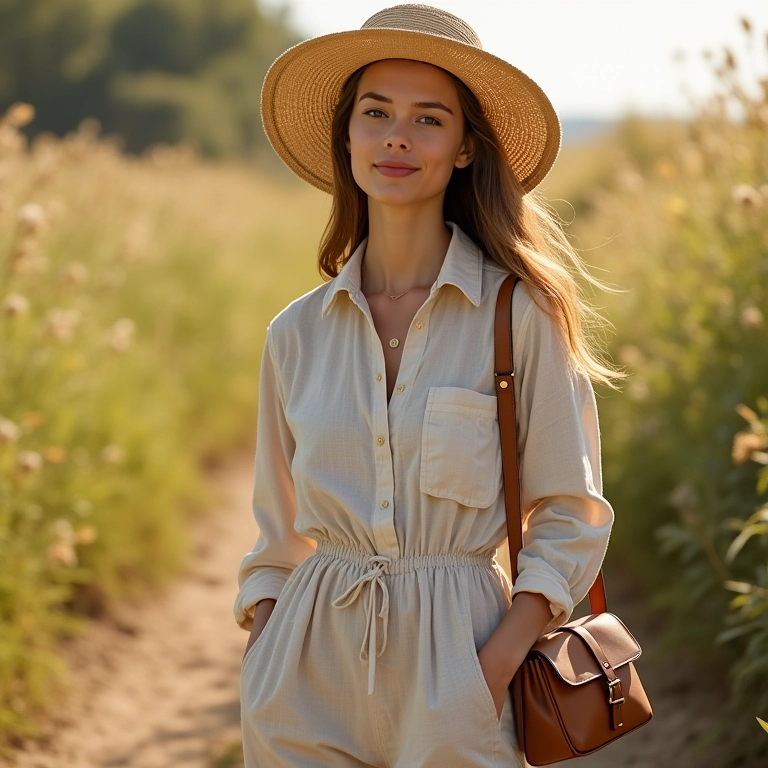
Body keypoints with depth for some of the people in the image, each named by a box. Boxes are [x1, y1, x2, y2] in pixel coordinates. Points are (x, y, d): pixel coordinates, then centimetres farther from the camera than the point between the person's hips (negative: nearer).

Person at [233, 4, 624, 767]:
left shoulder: (520, 313, -6)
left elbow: (569, 516, -2)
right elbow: (278, 537, 13)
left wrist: (499, 662, -12)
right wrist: (259, 673, 3)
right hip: (312, 666, 3)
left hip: (452, 648, -3)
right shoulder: (296, 334, 4)